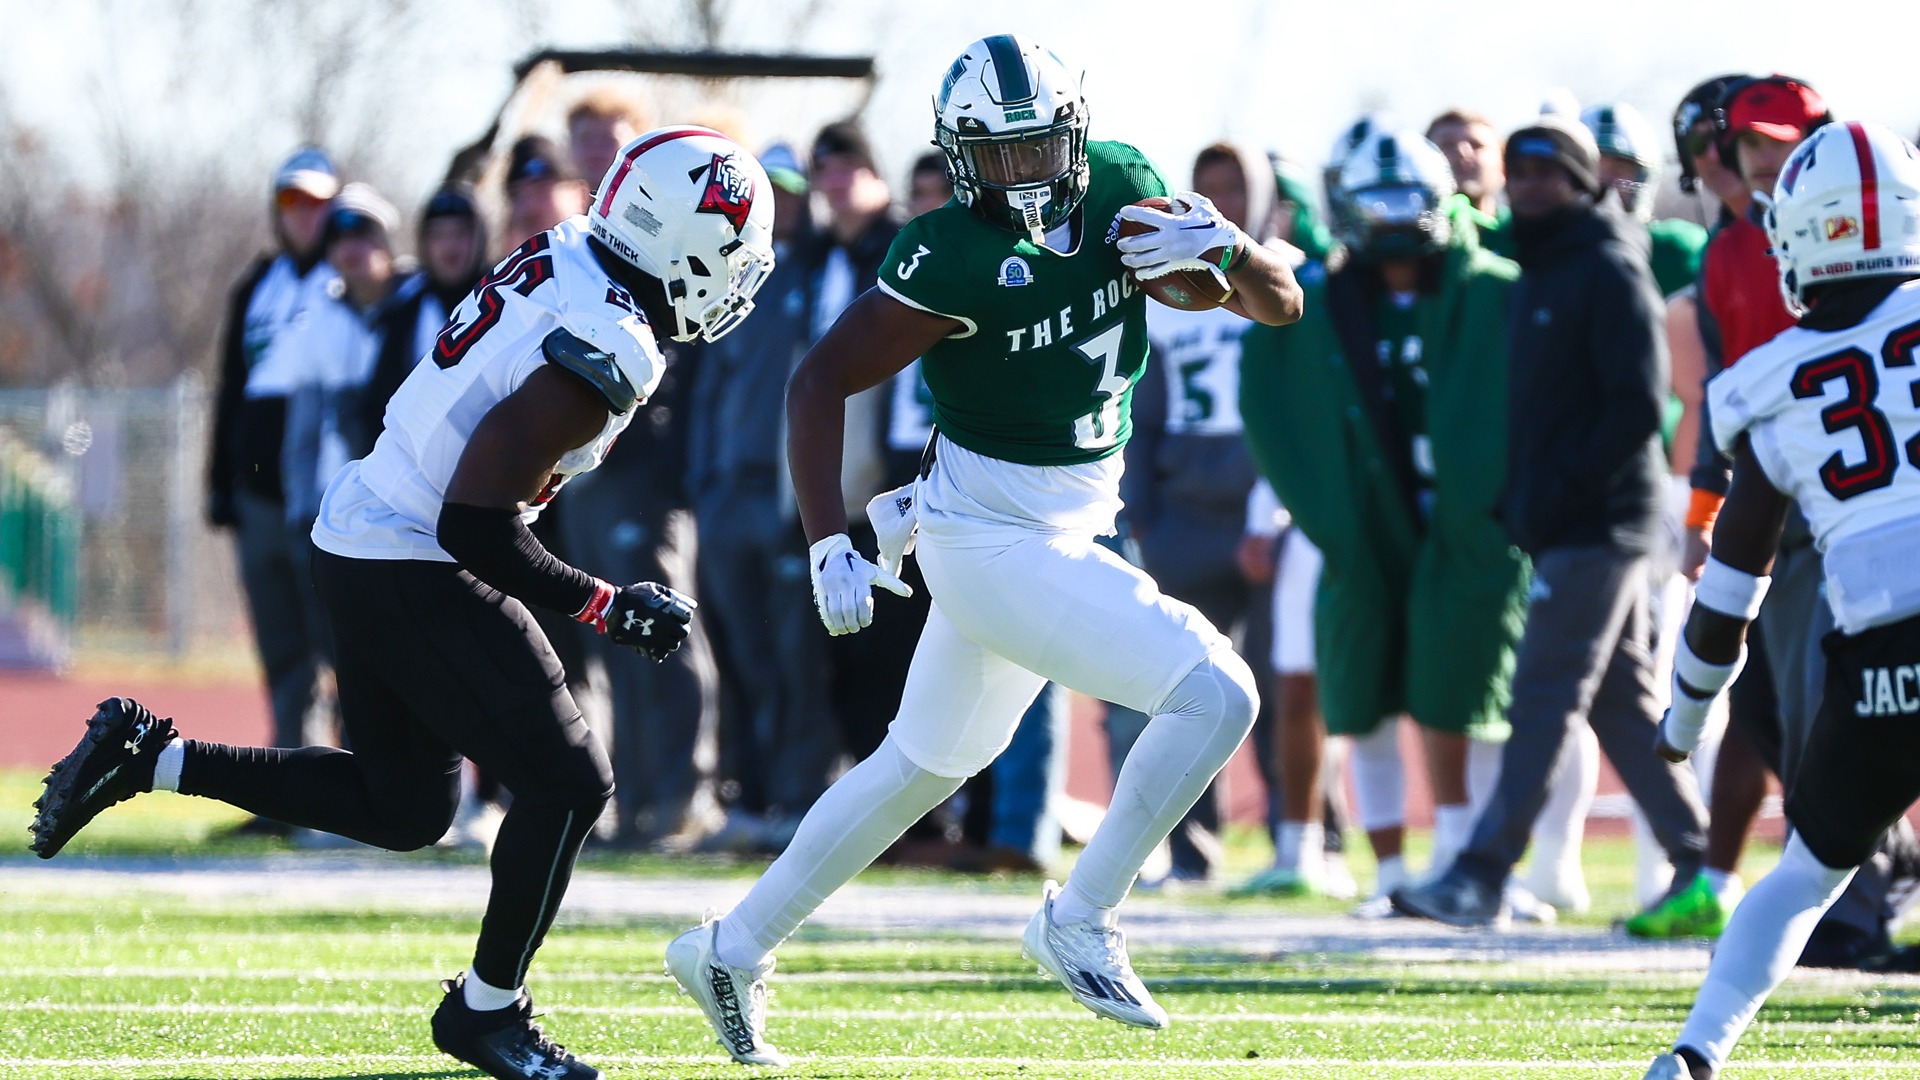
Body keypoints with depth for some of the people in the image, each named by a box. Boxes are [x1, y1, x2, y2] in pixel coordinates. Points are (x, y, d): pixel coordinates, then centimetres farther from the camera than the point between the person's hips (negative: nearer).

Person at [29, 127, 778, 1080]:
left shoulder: (556, 256, 4)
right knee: (564, 781, -2)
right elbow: (478, 523, -24)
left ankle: (147, 755, 19)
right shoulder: (608, 352, -24)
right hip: (417, 573, -9)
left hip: (357, 537, 10)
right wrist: (606, 609, -16)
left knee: (401, 807, 19)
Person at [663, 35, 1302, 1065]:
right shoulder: (955, 259, -21)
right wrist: (828, 544, -24)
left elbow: (1281, 304, 2)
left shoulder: (1121, 190, -3)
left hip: (1070, 531, 8)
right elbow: (820, 381, -16)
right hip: (993, 543, -8)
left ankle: (734, 949, 33)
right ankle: (1081, 920, -3)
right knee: (1213, 695, -16)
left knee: (921, 766, 21)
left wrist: (1225, 246, -20)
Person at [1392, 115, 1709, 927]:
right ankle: (1698, 858, 15)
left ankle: (1483, 874, -12)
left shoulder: (1608, 273, -11)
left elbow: (1637, 408, -17)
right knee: (1621, 701, 10)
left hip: (1595, 525, -9)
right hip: (1565, 526, 9)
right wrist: (1519, 502, 10)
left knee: (1544, 699, -10)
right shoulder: (1538, 276, 18)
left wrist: (1569, 491, -18)